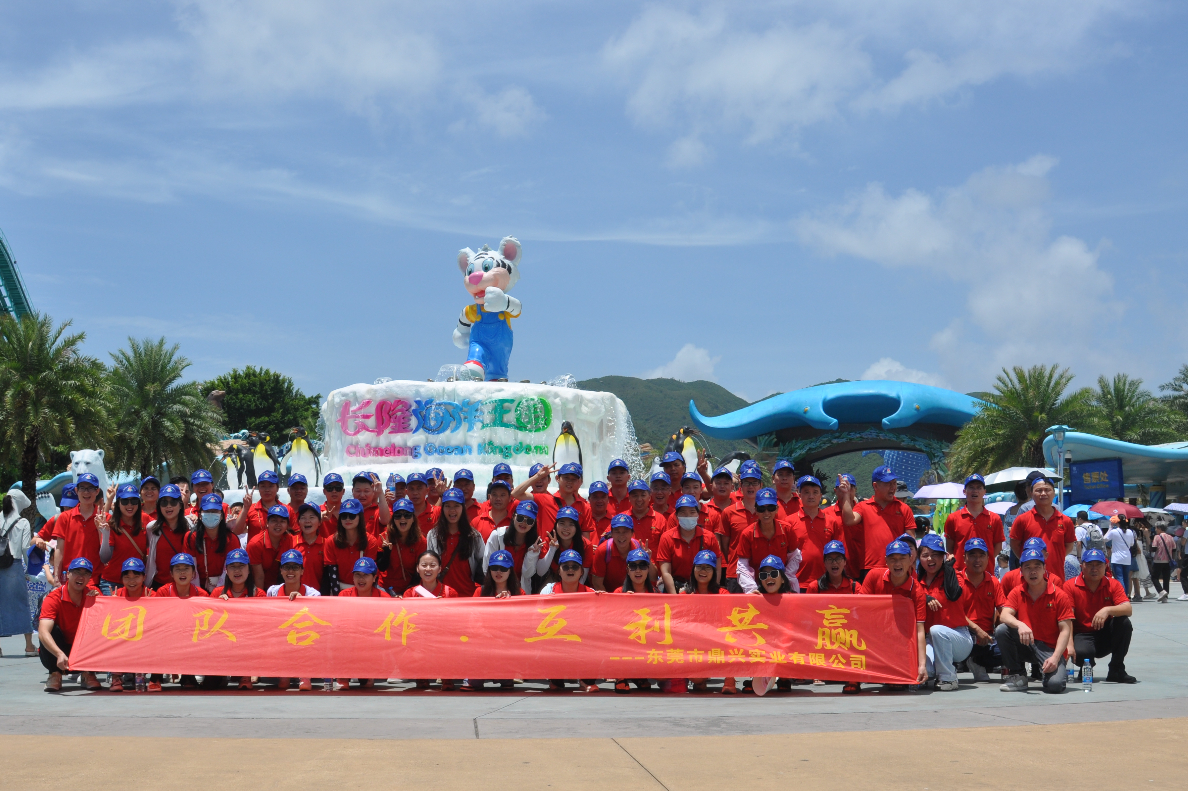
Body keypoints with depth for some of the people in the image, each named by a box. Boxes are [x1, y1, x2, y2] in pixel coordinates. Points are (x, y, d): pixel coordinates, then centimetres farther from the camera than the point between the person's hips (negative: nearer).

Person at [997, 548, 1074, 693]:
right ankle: (1016, 677, -10)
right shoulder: (1017, 593, 4)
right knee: (1001, 630, -26)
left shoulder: (1059, 596, -6)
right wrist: (1020, 625, -36)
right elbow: (1005, 615, -12)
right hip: (1024, 645, 4)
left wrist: (1055, 657, -23)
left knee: (1055, 684, -31)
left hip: (1050, 648, -3)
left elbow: (1065, 630, -9)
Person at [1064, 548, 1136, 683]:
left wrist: (1108, 610, -36)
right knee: (1081, 652, -37)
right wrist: (1069, 644, -30)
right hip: (1082, 635, -3)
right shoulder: (1070, 586, -8)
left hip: (1105, 635, 3)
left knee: (1124, 622, -25)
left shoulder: (1113, 584, -1)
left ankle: (1117, 670, -13)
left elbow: (1128, 609, -15)